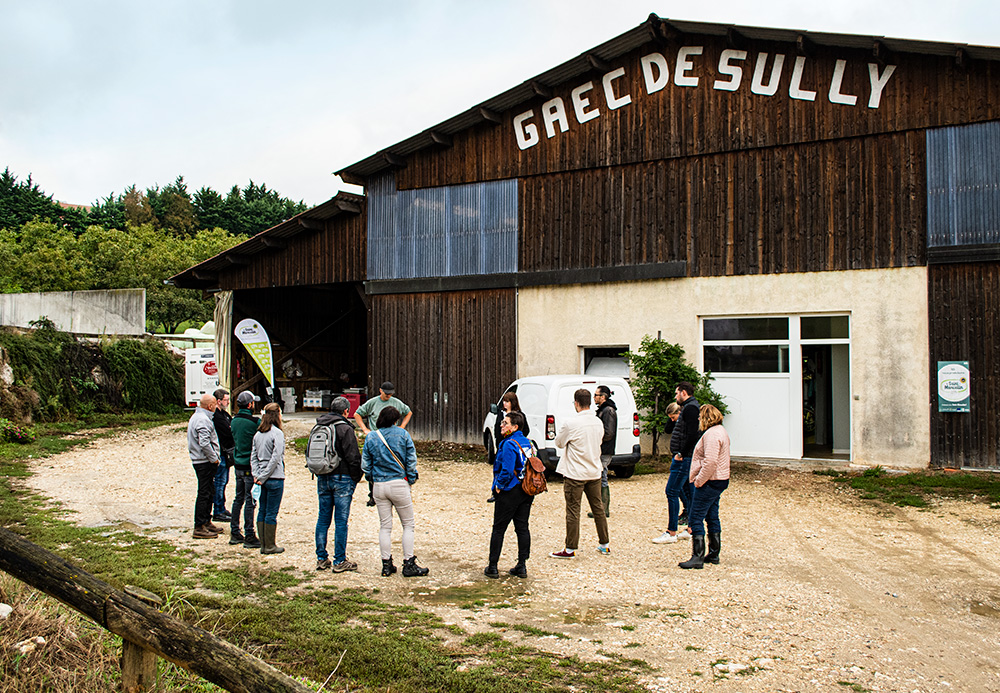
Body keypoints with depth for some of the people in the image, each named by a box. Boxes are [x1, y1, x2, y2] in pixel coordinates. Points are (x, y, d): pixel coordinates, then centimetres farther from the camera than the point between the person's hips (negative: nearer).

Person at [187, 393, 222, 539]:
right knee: (204, 494, -6)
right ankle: (199, 528, -3)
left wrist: (214, 458, 19)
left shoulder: (196, 416, 17)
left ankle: (206, 522, 26)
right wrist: (214, 459, -16)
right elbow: (204, 443, -26)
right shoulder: (203, 420, -18)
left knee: (209, 492, 17)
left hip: (199, 460, 11)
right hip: (205, 462, -11)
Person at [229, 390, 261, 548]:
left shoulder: (234, 421, 7)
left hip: (237, 465, 7)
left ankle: (235, 533, 22)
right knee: (250, 501, -2)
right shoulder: (254, 422, -16)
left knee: (238, 499, 15)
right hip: (250, 466, -7)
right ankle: (249, 537, 2)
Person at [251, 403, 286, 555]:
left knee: (262, 511, 11)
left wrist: (256, 474, 1)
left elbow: (253, 456, 6)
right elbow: (276, 457, -17)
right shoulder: (277, 433, -13)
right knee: (271, 513, 0)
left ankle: (263, 545, 17)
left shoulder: (258, 434, 8)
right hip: (275, 477, -7)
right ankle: (270, 546, 6)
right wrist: (263, 477, -12)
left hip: (262, 479, 7)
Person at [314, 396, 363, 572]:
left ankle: (321, 559, 17)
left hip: (322, 478, 6)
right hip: (342, 478, -6)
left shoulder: (318, 427, 9)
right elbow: (353, 457, -15)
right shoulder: (345, 428, -13)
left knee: (323, 519, 13)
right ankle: (339, 561, 4)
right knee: (341, 521, 0)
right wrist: (356, 478, -2)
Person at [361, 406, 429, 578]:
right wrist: (411, 480, 5)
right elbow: (411, 460, -5)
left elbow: (365, 465, 3)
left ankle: (386, 565, 12)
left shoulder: (371, 438, 2)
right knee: (408, 525, 7)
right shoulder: (402, 434, -4)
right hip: (399, 484, -3)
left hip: (379, 486, 3)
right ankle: (409, 565, 5)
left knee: (385, 526, 11)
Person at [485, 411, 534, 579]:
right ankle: (522, 566, 14)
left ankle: (492, 567, 8)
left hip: (510, 492, -8)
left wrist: (499, 486, -10)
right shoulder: (526, 442, 8)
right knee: (522, 528, 11)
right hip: (527, 492, 8)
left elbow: (507, 471, -25)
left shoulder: (509, 445, -18)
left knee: (498, 529, 3)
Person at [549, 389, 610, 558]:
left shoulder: (571, 423, -17)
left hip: (575, 474, -6)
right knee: (598, 508, 15)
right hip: (594, 472, 6)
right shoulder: (598, 422, 2)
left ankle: (570, 549, 5)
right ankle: (605, 544, 24)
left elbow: (559, 443, -5)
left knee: (573, 511, 0)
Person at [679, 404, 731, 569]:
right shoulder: (721, 431, 17)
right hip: (719, 481, 11)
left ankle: (697, 558, -9)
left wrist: (699, 480, -18)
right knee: (712, 518, 16)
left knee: (696, 519, -9)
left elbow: (710, 462, -27)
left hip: (709, 482, -11)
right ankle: (714, 554, 22)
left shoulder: (712, 434, -18)